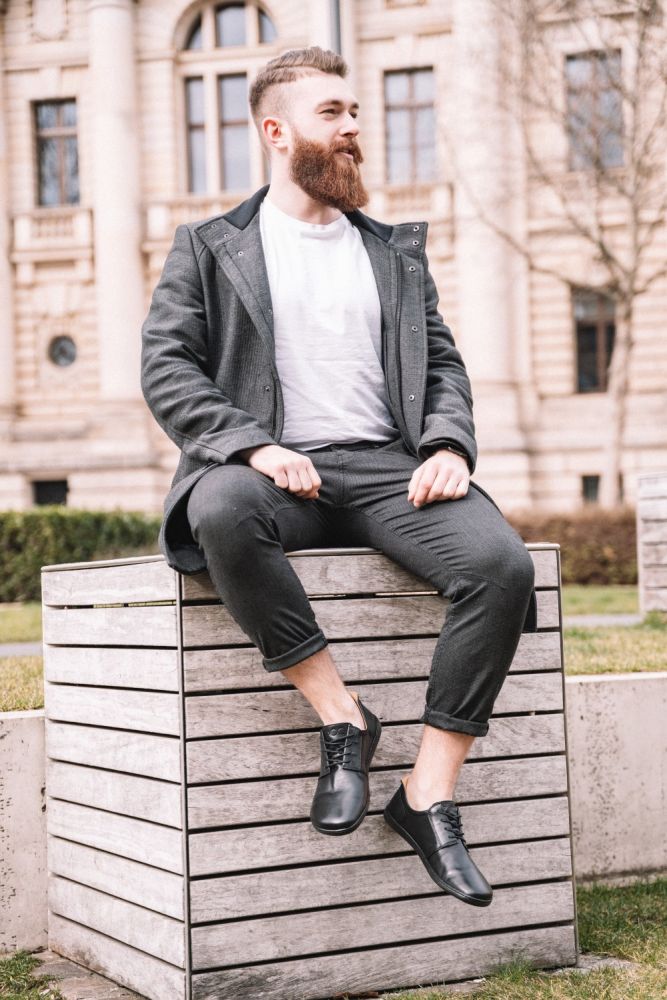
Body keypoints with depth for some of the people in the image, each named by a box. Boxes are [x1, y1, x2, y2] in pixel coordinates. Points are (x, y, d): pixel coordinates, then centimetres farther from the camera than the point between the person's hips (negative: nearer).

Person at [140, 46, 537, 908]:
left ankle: (430, 793, -18)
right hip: (276, 473, -2)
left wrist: (449, 445, -5)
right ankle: (340, 716, -25)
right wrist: (254, 446, -15)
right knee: (222, 513, -40)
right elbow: (165, 368, 2)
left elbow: (443, 362, 18)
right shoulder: (208, 247, 13)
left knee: (502, 565, -27)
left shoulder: (397, 251, 23)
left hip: (389, 466, 3)